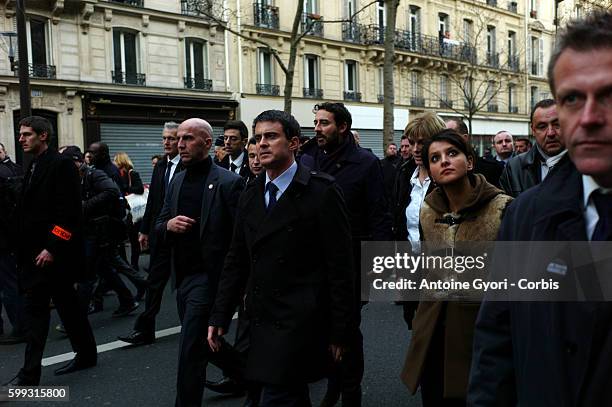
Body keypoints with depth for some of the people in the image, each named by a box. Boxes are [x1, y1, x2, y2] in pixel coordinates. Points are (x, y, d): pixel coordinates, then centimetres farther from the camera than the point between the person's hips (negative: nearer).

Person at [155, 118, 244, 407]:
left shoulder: (228, 182, -11)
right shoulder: (176, 182, 10)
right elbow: (159, 229, 13)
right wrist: (168, 225, -11)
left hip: (209, 276, -8)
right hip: (182, 275, 8)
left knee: (189, 351, -6)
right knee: (200, 344, 20)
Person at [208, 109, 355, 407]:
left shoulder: (321, 191, -11)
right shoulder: (251, 194, 8)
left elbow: (340, 266, -11)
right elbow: (236, 260, 12)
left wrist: (340, 332, -10)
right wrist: (219, 316, 8)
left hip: (300, 323, -6)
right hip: (261, 320, 6)